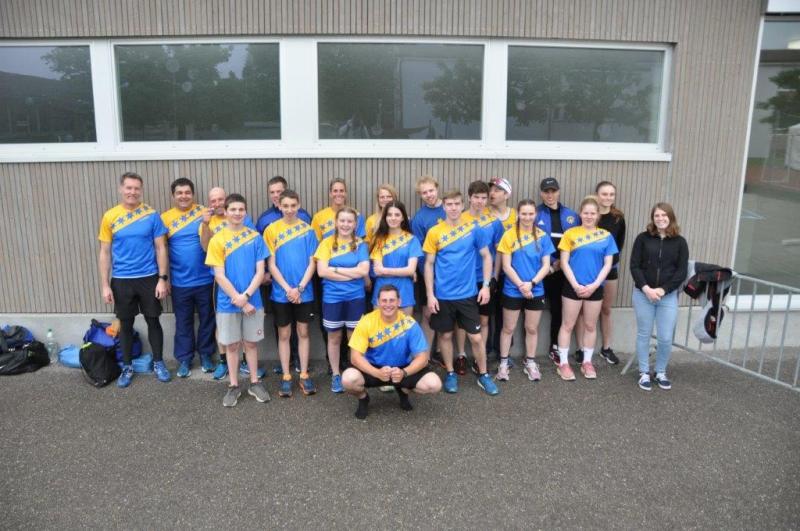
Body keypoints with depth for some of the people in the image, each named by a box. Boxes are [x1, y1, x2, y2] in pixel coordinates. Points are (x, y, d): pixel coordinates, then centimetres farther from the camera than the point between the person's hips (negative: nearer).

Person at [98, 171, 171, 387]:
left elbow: (160, 248, -2)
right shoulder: (109, 217, -2)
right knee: (125, 323, 11)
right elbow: (105, 253, 1)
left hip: (148, 278, -1)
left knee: (153, 321, 9)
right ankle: (127, 366, 26)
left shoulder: (151, 215, -4)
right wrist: (105, 285, -2)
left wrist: (162, 279, -7)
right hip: (121, 280, 1)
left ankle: (158, 362, 24)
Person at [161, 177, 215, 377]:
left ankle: (205, 355, 29)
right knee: (183, 322, 12)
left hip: (205, 279, 0)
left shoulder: (204, 212, -3)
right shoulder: (165, 217, 0)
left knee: (207, 319, 12)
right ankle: (184, 359, 25)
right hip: (180, 282, 1)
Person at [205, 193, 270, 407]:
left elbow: (260, 271, -3)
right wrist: (238, 300, -12)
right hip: (228, 303, -1)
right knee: (232, 345, 10)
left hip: (252, 301, 1)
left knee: (251, 343, 11)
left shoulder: (255, 237, -1)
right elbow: (219, 276, -8)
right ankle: (233, 386, 22)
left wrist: (246, 296, -15)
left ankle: (254, 383, 24)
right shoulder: (217, 240, -5)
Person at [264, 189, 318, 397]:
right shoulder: (271, 230, -3)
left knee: (303, 332, 9)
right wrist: (287, 288, -12)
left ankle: (304, 375, 19)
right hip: (281, 293, 0)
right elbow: (271, 265, -4)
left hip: (304, 292, 1)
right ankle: (286, 377, 18)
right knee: (284, 334, 8)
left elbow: (312, 262, -2)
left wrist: (300, 288, -12)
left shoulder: (308, 229, -1)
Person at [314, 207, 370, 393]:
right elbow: (322, 271, -12)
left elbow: (364, 270, -12)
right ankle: (336, 375, 26)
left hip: (355, 298, 0)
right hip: (332, 298, 0)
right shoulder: (327, 243, -1)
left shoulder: (360, 244, 1)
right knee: (334, 338, 12)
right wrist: (352, 274, -14)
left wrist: (336, 269, -12)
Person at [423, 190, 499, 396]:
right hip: (442, 295, 0)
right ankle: (451, 374, 28)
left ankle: (483, 375, 23)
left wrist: (486, 285, -2)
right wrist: (430, 294, -5)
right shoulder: (434, 232, -3)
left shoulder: (474, 229, -2)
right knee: (445, 335, 11)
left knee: (476, 337, 5)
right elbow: (429, 264, 0)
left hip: (468, 294, 0)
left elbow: (486, 257, 6)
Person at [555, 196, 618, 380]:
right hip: (573, 287, -2)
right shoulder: (570, 233, -3)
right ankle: (563, 363, 13)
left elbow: (607, 264, 1)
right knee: (568, 325, 5)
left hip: (595, 288, 2)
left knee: (590, 326, 13)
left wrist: (594, 285, -10)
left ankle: (587, 362, 26)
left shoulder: (606, 236, 3)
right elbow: (564, 262, -5)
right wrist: (575, 285, -13)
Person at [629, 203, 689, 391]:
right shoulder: (643, 238, 1)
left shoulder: (680, 242, 3)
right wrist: (646, 288, -15)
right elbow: (634, 266, -3)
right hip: (643, 294, 0)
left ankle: (661, 372, 23)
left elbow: (681, 272, -1)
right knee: (644, 335, 8)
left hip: (668, 296, 1)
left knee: (666, 338, 1)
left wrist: (662, 290, -12)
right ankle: (644, 373, 21)